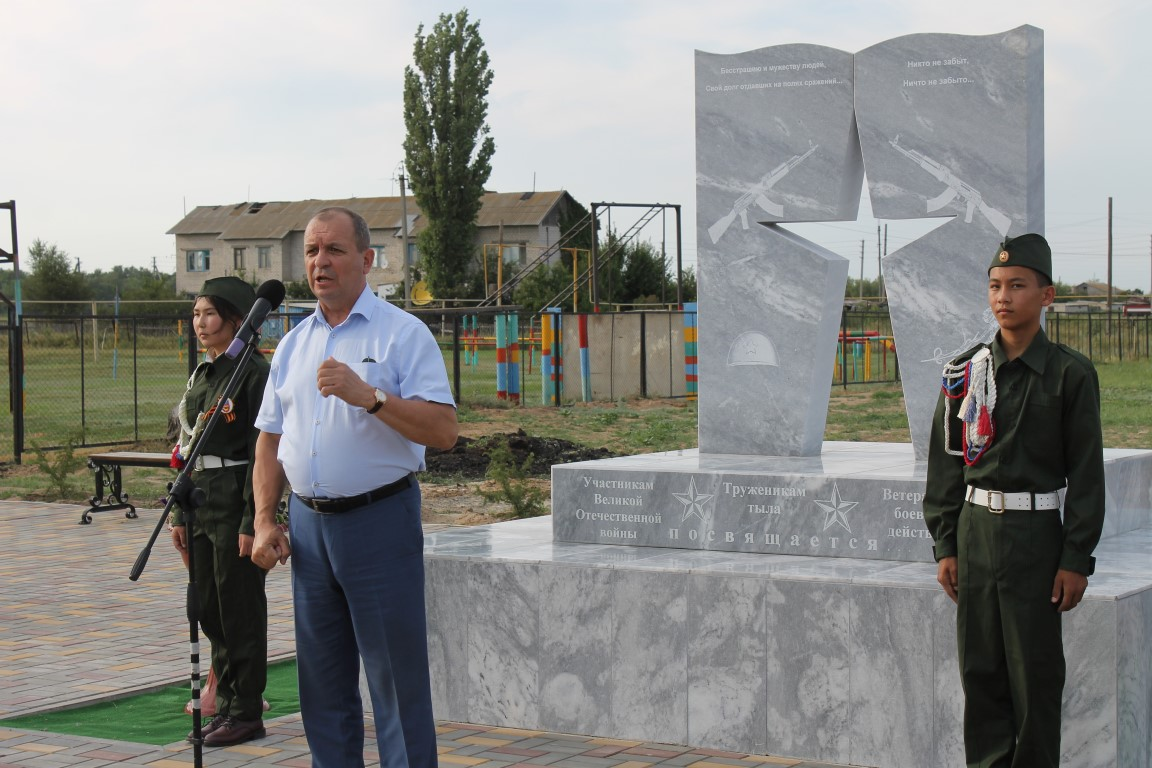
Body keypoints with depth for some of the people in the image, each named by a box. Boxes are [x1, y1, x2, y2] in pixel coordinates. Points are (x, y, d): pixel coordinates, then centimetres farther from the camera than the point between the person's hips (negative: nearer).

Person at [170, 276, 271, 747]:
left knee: (240, 610, -1)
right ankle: (226, 704, 22)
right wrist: (179, 513, 14)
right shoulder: (201, 375, 13)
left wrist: (253, 522, -18)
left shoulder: (254, 373, -11)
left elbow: (262, 453, -15)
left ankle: (246, 713, 7)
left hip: (236, 501, -8)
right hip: (201, 503, 8)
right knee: (208, 608, 12)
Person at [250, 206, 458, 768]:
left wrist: (369, 396, -24)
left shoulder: (403, 334, -4)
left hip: (379, 521, -6)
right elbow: (270, 440, 16)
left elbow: (442, 430, -14)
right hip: (308, 525, 6)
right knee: (322, 684, 12)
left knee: (397, 679, -3)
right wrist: (264, 522, 5)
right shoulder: (293, 344, 14)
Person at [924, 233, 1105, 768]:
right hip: (976, 535, 3)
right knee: (980, 668, 7)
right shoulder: (965, 372, 6)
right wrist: (946, 547, 5)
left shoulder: (1070, 373, -4)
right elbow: (946, 463, 10)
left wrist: (1076, 560, -7)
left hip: (1036, 536, -3)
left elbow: (1086, 473, -4)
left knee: (1036, 673, 1)